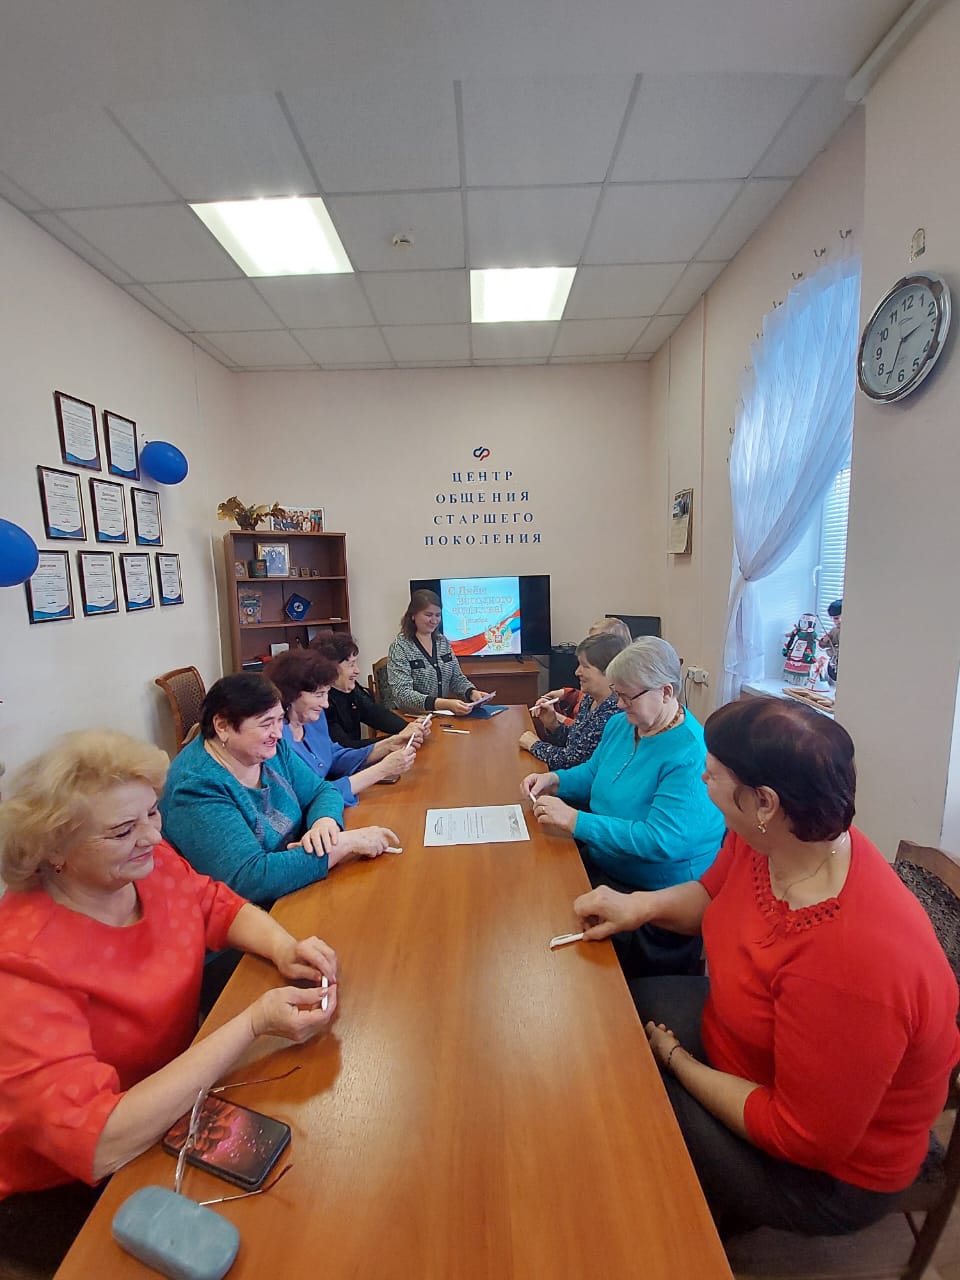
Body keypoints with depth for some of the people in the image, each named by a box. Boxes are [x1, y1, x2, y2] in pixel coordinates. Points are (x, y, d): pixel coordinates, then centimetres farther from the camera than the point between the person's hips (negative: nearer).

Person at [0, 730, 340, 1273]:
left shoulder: (153, 863, -14)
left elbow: (224, 907, 2)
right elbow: (96, 1145, -33)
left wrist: (284, 949, -18)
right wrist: (254, 1022, -35)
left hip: (177, 1092, 5)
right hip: (66, 1190, -5)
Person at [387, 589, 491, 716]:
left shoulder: (443, 641, 8)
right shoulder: (400, 648, -11)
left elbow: (457, 678, 13)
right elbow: (402, 694, -21)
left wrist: (472, 693, -10)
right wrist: (445, 704, -34)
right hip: (413, 717, -5)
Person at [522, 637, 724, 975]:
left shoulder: (691, 756, -24)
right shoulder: (621, 724, 2)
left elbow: (660, 840, -30)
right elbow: (593, 773, 17)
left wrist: (574, 820, -30)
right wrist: (553, 779, -3)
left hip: (656, 893, -7)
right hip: (600, 863, 8)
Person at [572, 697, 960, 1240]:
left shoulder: (847, 962, -41)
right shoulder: (759, 842, -19)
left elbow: (804, 1137, -27)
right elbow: (712, 893, 3)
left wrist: (677, 1062, -15)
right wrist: (638, 905, -14)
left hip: (827, 1170, -6)